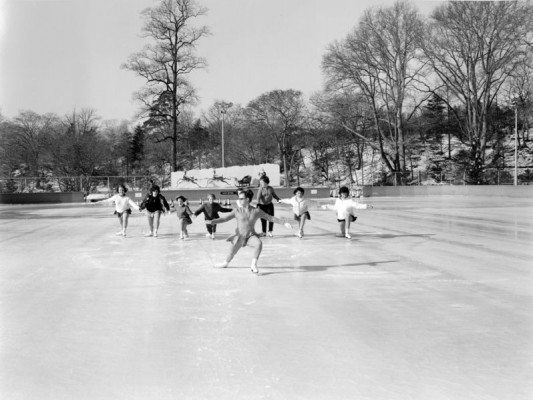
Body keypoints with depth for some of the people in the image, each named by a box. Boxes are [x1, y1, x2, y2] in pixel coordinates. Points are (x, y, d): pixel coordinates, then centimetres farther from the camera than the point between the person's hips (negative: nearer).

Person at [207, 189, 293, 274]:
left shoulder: (256, 211, -5)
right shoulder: (237, 211, -4)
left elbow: (270, 218, -1)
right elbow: (224, 218, -3)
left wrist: (284, 223, -7)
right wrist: (212, 221, -16)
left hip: (251, 236, -1)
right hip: (239, 236, 1)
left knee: (258, 243, -30)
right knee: (231, 253, 4)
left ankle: (253, 264, -20)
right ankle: (226, 263, 40)